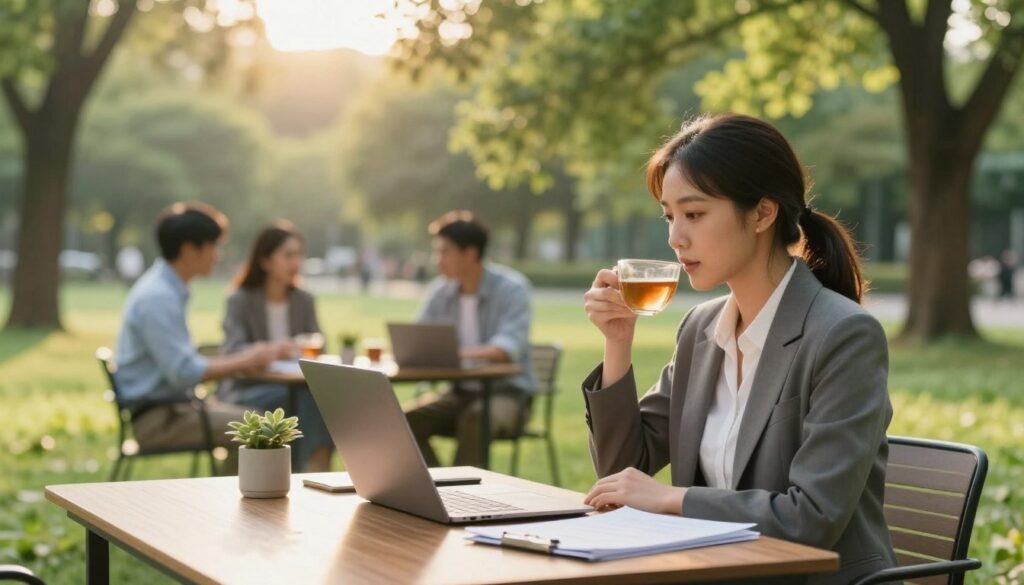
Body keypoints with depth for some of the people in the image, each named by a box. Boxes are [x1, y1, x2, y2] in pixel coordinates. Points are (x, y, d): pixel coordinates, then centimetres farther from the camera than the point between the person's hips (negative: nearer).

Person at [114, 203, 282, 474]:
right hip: (154, 417, -10)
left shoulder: (168, 289, 14)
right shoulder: (157, 297, -18)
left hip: (169, 407, 10)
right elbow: (183, 372, -24)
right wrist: (243, 362, -13)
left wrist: (243, 359, 10)